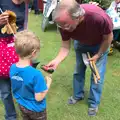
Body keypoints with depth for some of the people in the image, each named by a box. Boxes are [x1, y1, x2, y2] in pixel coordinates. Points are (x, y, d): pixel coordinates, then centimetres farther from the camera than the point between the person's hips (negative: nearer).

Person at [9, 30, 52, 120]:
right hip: (36, 109, -5)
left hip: (22, 106, 5)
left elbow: (16, 90, -1)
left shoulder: (12, 68, -15)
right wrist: (48, 83, -14)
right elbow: (38, 98, -25)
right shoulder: (36, 74, -36)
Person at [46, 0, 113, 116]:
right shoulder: (64, 23, -33)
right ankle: (78, 95, 39)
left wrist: (98, 55, -14)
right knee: (78, 71, 13)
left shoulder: (99, 17, -45)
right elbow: (65, 47, -21)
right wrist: (56, 61, -38)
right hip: (81, 44, 3)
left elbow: (108, 37, -23)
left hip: (100, 44, -3)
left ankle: (94, 103, 24)